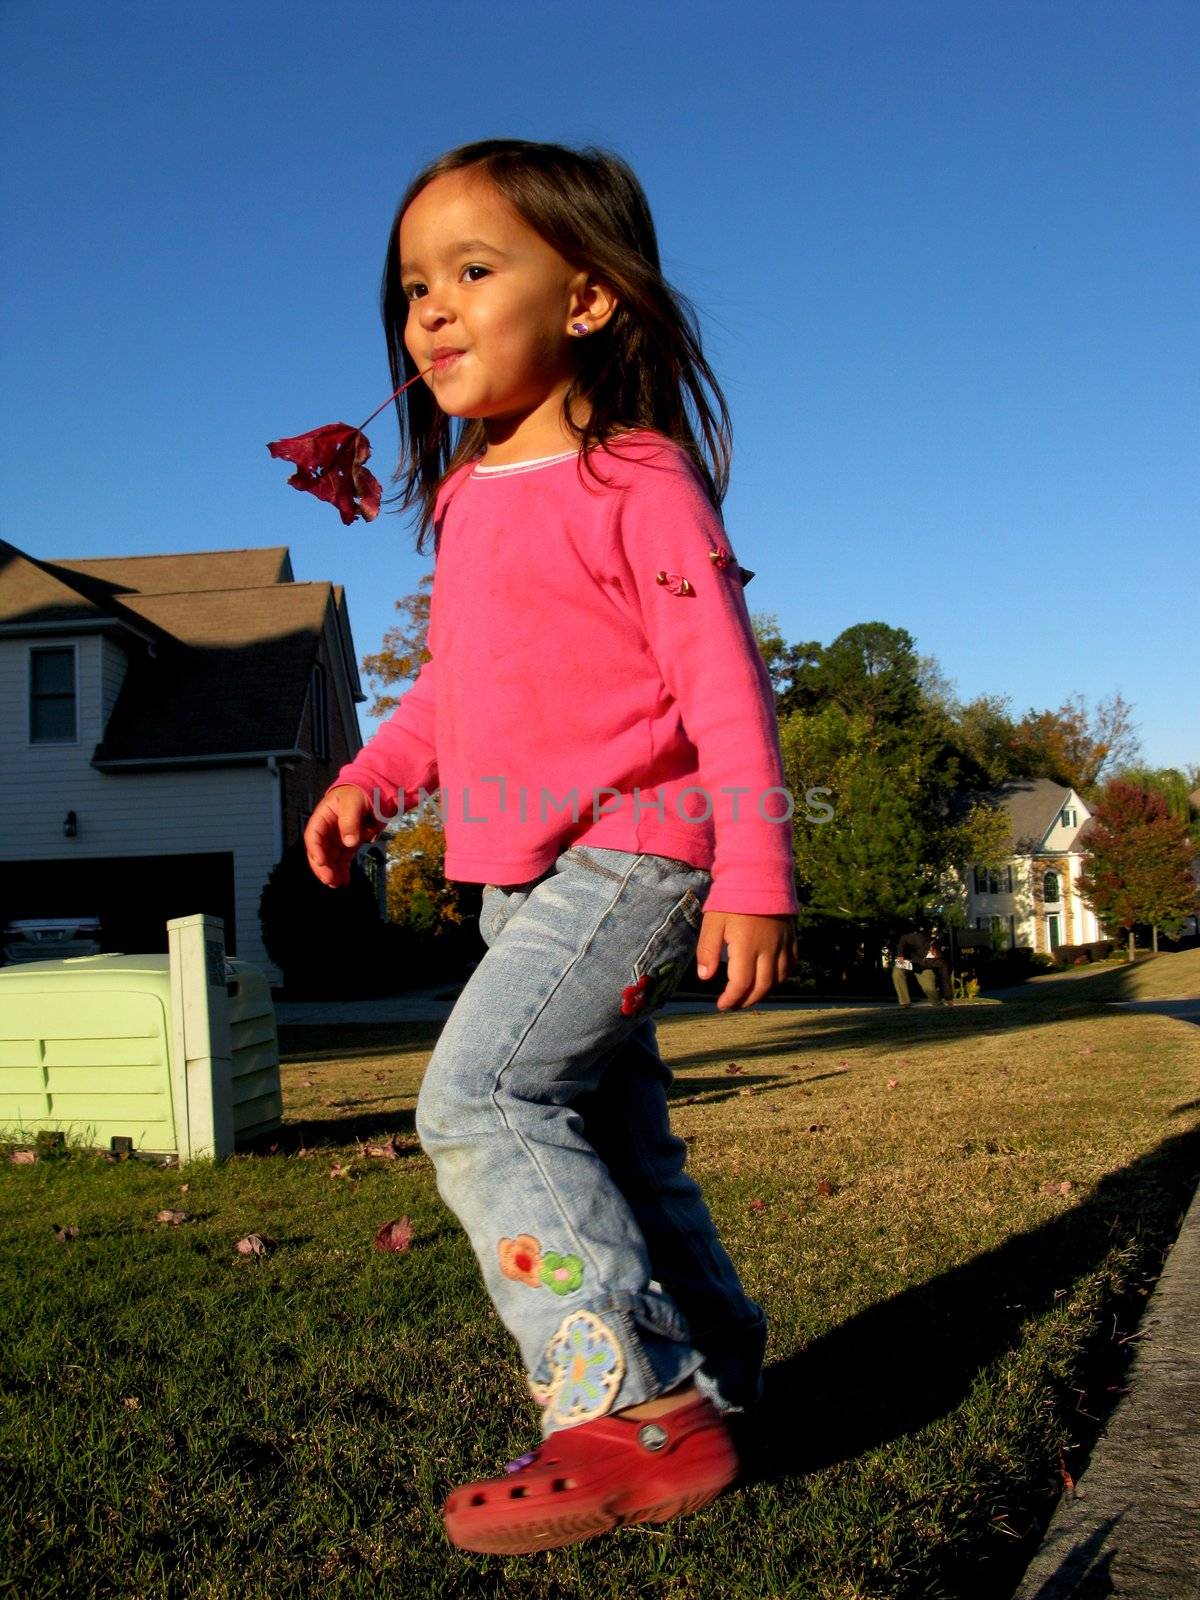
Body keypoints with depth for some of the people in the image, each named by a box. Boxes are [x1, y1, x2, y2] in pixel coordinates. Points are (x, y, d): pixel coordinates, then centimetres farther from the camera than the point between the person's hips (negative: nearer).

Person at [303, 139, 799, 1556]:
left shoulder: (637, 479, -9)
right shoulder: (466, 497, 13)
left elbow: (723, 679, -12)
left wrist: (754, 873, -16)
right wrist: (370, 778, 9)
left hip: (628, 856, -8)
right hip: (526, 872, 8)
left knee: (480, 1099, -17)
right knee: (608, 1135, 12)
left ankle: (635, 1413, -11)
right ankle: (710, 1379, 25)